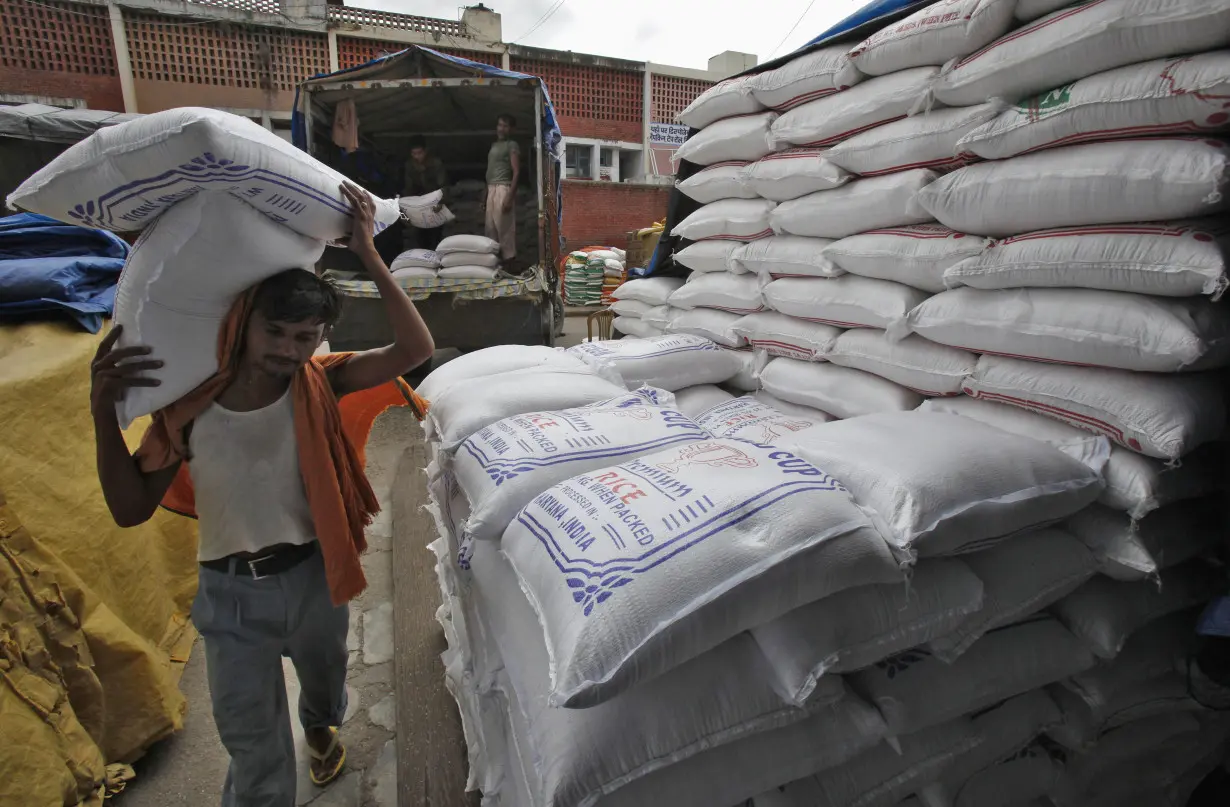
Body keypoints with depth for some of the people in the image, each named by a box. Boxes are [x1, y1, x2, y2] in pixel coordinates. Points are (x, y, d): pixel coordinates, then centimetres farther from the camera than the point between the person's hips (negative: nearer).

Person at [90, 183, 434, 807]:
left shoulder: (318, 385, -15)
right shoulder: (188, 406, -13)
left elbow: (415, 349, -28)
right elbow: (130, 509, -11)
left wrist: (368, 254, -30)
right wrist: (103, 411, -24)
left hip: (311, 575, 2)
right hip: (230, 592, -1)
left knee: (324, 679, 31)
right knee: (253, 748, 12)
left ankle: (320, 725, 66)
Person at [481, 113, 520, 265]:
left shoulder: (512, 145, -3)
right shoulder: (494, 145, 22)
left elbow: (516, 173, -12)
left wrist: (510, 196, -21)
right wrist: (485, 195, 19)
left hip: (503, 189, -8)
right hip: (491, 189, 9)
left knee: (504, 227, -9)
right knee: (491, 228, 8)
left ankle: (508, 260, -5)